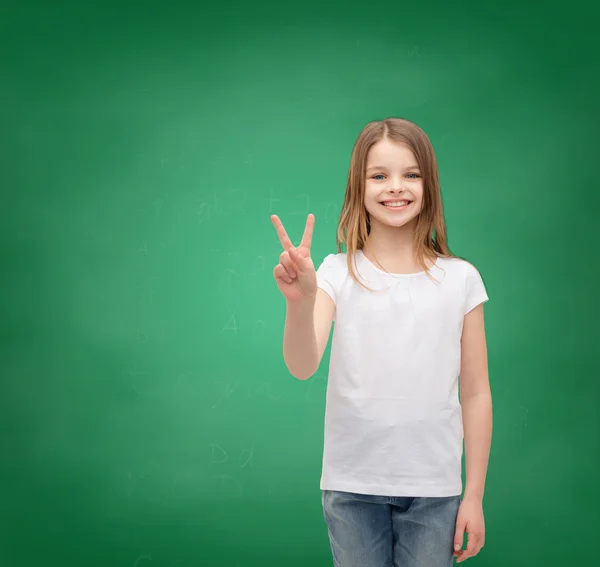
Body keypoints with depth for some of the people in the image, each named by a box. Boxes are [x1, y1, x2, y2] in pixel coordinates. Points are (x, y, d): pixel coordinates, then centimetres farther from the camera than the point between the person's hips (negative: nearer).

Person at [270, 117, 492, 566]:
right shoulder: (338, 274, -4)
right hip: (351, 485, 0)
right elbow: (303, 367, -17)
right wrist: (300, 302, -36)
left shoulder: (460, 279, -3)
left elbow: (476, 394, 1)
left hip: (433, 489, 0)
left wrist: (474, 496, 2)